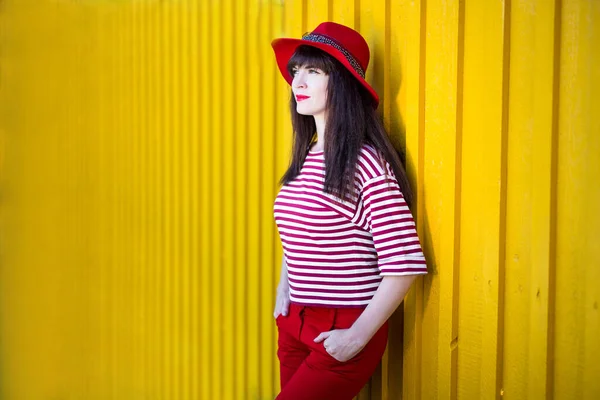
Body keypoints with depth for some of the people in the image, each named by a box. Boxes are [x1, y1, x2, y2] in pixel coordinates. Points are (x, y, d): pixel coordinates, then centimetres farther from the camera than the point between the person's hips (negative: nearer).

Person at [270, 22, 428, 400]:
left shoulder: (366, 162, -17)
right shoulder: (304, 160, 6)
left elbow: (405, 265, -19)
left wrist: (358, 337, -16)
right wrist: (283, 293, 6)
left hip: (341, 333, -7)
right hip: (294, 327, 7)